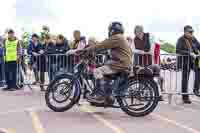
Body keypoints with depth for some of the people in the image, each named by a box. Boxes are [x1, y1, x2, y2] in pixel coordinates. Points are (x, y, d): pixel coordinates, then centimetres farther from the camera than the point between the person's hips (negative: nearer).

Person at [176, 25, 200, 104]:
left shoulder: (193, 39, 7)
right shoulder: (181, 40, -8)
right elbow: (178, 51, -20)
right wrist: (189, 53, -29)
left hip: (193, 60, 4)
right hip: (184, 61, -4)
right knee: (185, 79, -1)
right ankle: (185, 97, 8)